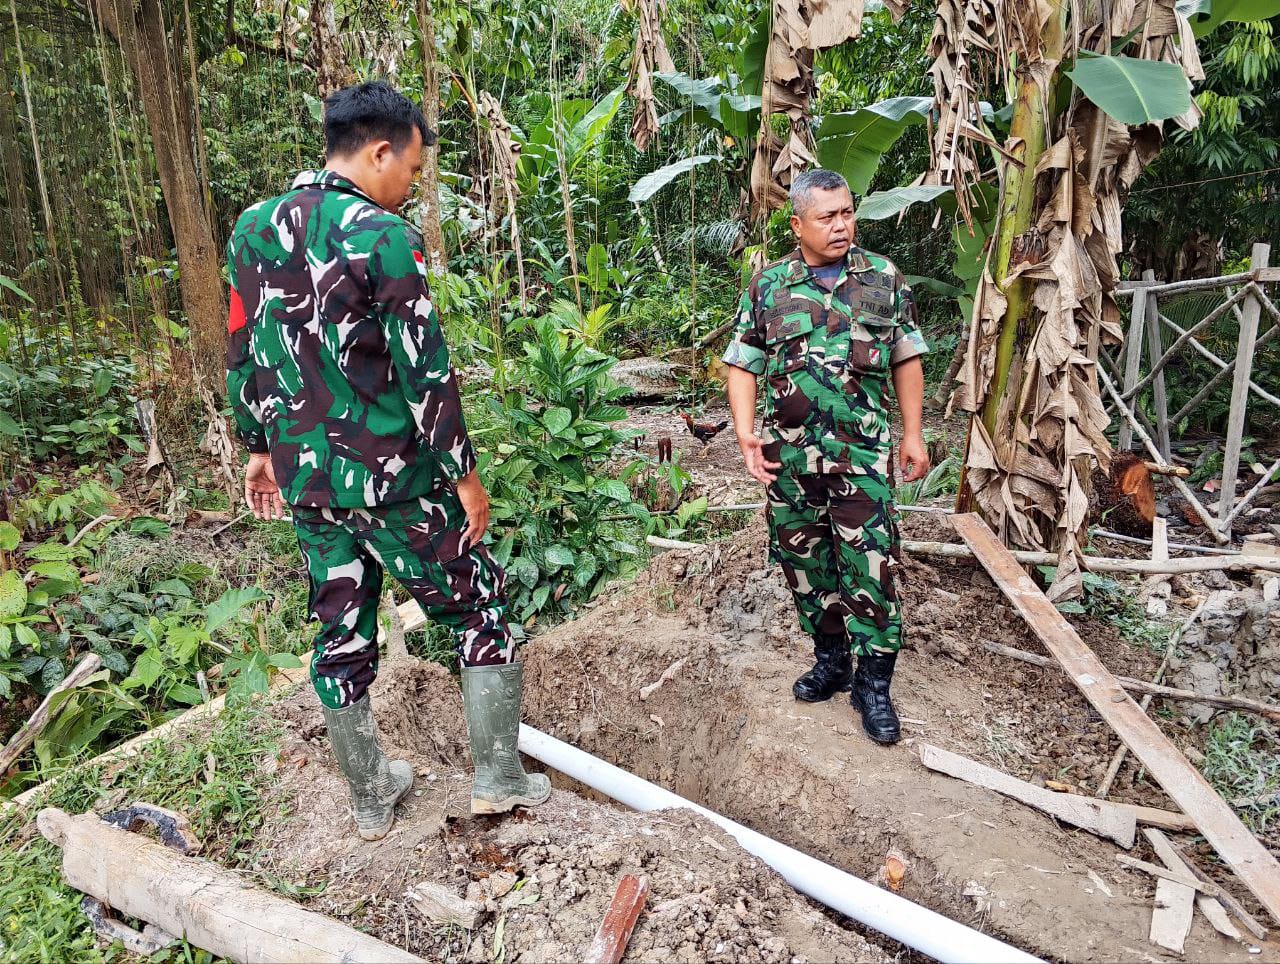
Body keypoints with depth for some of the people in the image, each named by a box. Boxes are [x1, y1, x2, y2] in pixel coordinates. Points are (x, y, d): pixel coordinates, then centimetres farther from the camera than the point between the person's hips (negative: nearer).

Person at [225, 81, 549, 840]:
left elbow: (242, 356, 13)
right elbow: (425, 370, -17)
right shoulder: (382, 235, -15)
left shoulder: (252, 230, 7)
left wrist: (260, 448, 23)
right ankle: (501, 778, 19)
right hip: (391, 478, -7)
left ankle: (372, 796, 32)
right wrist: (465, 474, -9)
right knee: (480, 608, 11)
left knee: (342, 630, 17)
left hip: (304, 478, 7)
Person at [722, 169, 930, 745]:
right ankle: (830, 659, 31)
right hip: (789, 453, 2)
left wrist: (913, 436, 6)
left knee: (869, 565, -3)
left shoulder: (884, 279, 6)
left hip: (862, 450, -1)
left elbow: (906, 359, 10)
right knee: (803, 561, 11)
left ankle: (873, 684, 11)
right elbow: (743, 365, 5)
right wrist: (745, 434, -8)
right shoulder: (767, 287, 4)